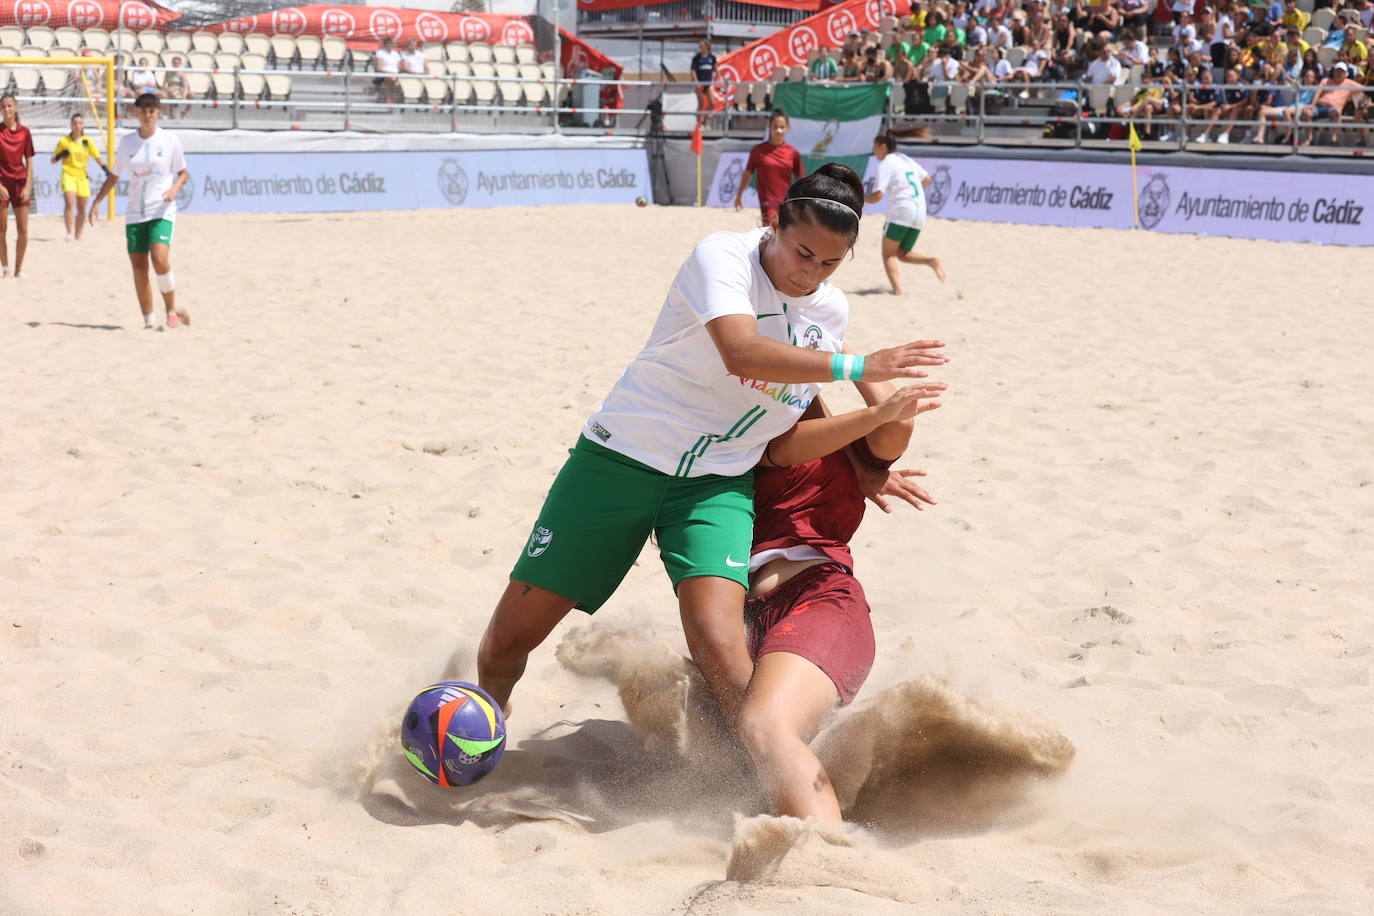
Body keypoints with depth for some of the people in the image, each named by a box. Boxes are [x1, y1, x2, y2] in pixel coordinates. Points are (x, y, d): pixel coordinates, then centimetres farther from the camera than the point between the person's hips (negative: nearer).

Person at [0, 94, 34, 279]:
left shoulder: (24, 132, 3)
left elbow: (29, 161, 5)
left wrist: (27, 186, -4)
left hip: (20, 182, 2)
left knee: (23, 230, -1)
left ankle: (19, 267, 9)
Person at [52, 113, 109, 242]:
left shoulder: (88, 141, 6)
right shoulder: (64, 141, 3)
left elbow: (97, 157, 6)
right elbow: (53, 160, 8)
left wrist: (106, 170, -10)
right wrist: (60, 155, -14)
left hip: (82, 177, 3)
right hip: (68, 174, -3)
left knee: (82, 208, 5)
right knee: (69, 203, -21)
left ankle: (78, 235, 17)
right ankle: (69, 233, -20)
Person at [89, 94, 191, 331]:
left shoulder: (169, 140, -1)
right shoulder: (126, 142, 7)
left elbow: (183, 173, 7)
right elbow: (114, 177, 15)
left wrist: (174, 188, -13)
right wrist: (97, 202, 7)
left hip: (161, 211, -3)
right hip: (134, 213, 3)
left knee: (160, 259, -22)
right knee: (139, 268, 1)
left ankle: (172, 309, -3)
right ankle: (148, 321, 10)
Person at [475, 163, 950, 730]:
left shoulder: (832, 311, 4)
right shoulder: (722, 257, -16)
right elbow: (742, 353, -35)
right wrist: (858, 366, -34)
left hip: (716, 483, 3)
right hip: (623, 455, -3)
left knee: (716, 639, -25)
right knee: (509, 636, 3)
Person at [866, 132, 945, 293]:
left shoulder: (886, 164, -4)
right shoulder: (906, 160, 19)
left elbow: (878, 195, -14)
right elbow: (927, 179, 29)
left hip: (900, 212, -7)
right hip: (920, 215, 7)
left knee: (888, 254, 1)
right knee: (902, 254, 17)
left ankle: (897, 291, -17)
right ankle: (932, 262, -9)